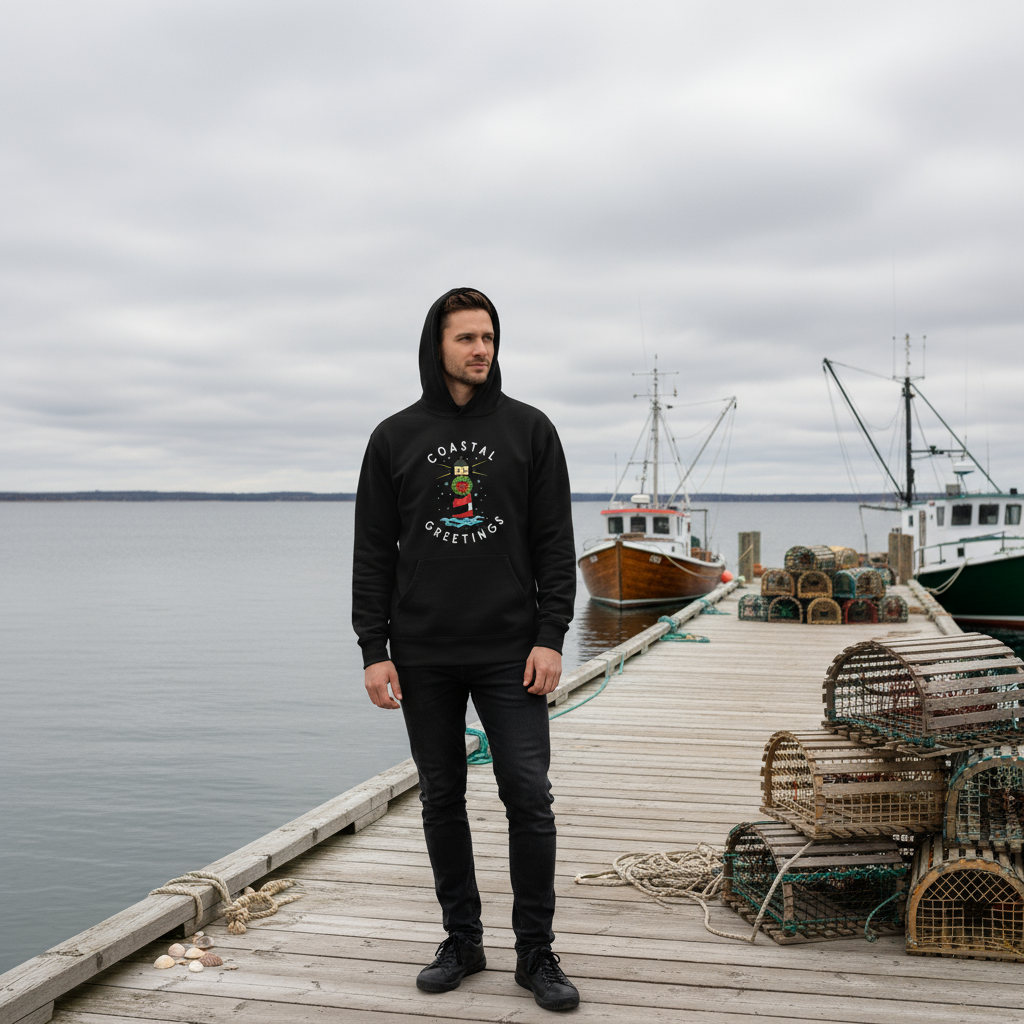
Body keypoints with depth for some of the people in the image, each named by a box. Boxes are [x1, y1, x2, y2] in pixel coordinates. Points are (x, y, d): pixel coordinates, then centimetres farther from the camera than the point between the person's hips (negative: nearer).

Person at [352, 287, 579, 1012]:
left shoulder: (530, 429, 4)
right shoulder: (395, 437, 6)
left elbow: (555, 544, 2)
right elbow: (373, 552, 5)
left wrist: (550, 637, -6)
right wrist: (374, 649, -2)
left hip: (510, 652, -1)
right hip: (424, 656, 2)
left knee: (529, 797, -3)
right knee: (442, 798, 9)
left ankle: (536, 951, 10)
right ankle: (462, 939, 24)